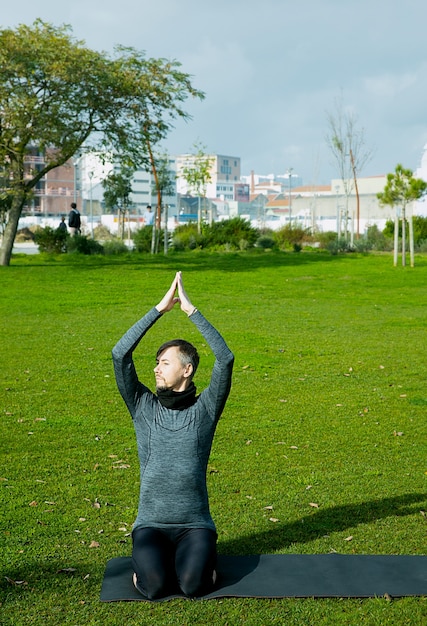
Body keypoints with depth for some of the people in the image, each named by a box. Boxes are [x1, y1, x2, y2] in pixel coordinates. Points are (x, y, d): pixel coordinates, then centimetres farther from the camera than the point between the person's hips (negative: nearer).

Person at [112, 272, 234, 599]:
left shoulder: (205, 410, 1)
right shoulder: (144, 407, 4)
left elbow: (226, 359, -14)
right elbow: (120, 354, -8)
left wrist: (191, 310, -15)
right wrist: (160, 308, -11)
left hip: (195, 524, -1)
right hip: (151, 524, 1)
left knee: (194, 583, -27)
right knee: (154, 585, -27)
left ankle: (201, 554, 10)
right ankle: (149, 556, 11)